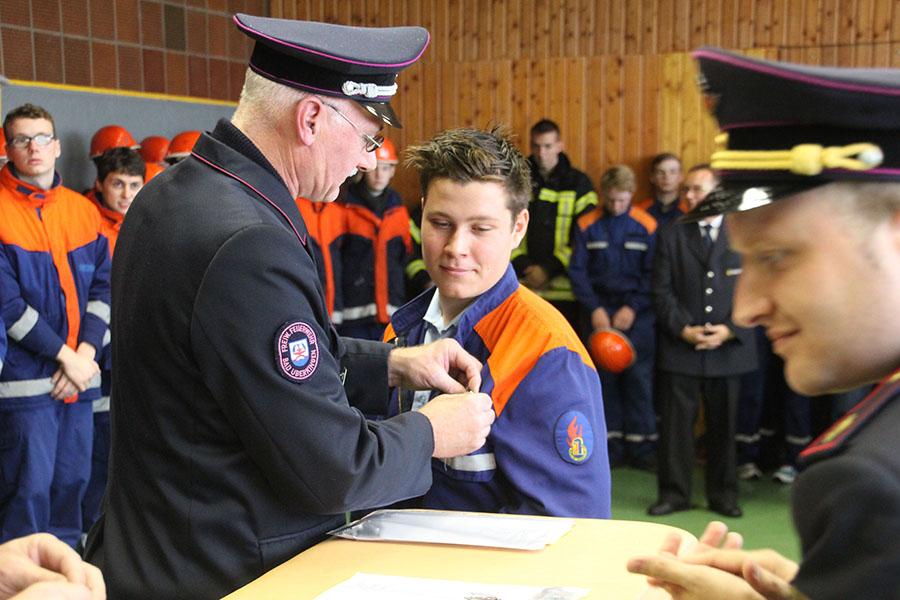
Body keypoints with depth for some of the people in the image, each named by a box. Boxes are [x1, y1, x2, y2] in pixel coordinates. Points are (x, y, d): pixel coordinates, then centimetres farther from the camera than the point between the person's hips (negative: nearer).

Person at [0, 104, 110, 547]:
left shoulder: (83, 210, 10)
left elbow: (103, 287, 9)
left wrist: (86, 352, -5)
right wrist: (64, 355, -12)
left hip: (80, 374, 5)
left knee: (73, 478, 12)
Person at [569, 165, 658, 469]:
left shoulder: (646, 226, 0)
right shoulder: (587, 225, 2)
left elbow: (652, 274, 0)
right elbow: (577, 271, 1)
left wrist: (633, 308, -10)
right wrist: (594, 309, -8)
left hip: (637, 312, -1)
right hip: (600, 310, 1)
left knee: (639, 378, -1)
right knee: (605, 377, 3)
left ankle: (641, 446, 7)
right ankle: (611, 444, 12)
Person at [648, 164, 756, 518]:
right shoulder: (670, 236, 5)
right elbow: (662, 291, 1)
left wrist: (729, 330, -10)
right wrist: (684, 330, -11)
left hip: (729, 349, 0)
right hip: (679, 348, 0)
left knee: (724, 424, 9)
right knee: (675, 423, 2)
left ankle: (723, 494, 21)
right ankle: (674, 493, 13)